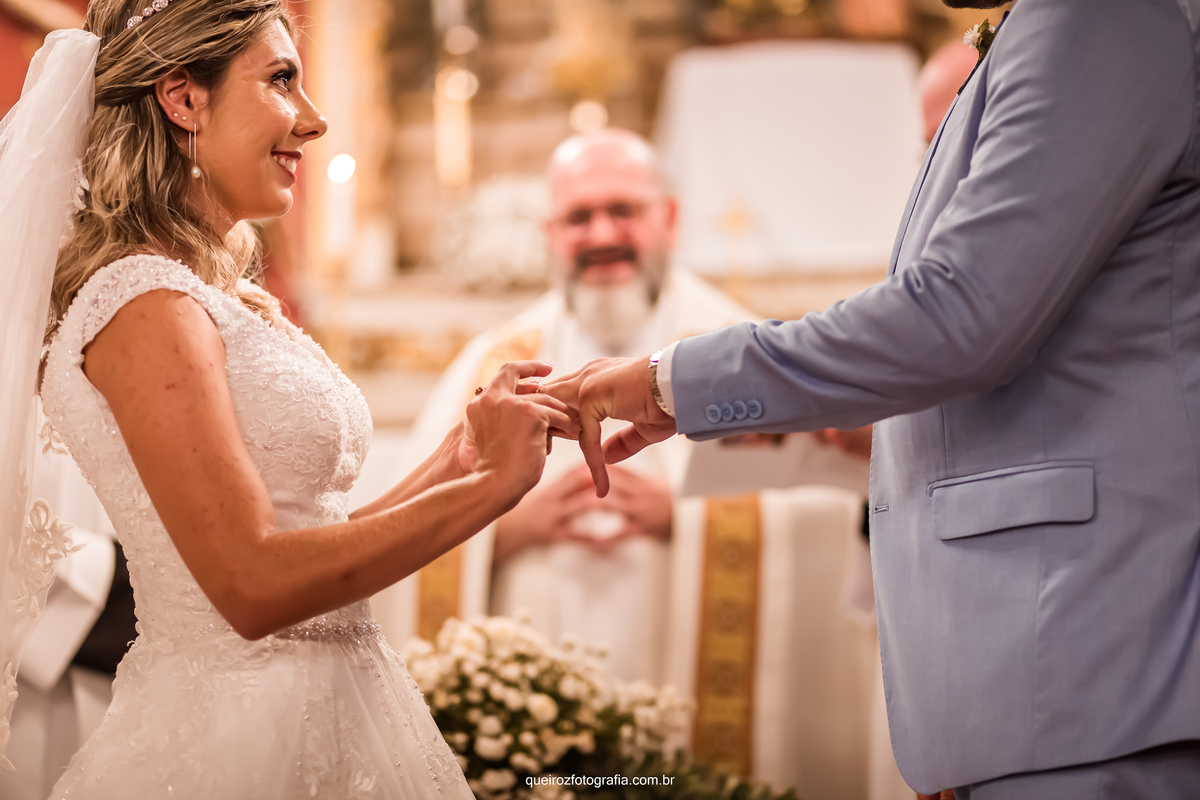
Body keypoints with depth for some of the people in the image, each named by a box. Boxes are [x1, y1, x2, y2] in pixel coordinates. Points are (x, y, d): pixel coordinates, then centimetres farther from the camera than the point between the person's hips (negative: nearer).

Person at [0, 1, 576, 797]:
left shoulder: (242, 306, 9)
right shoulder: (143, 304, -16)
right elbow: (253, 584, -22)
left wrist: (459, 456, 7)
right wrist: (492, 484, -17)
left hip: (314, 721, 8)